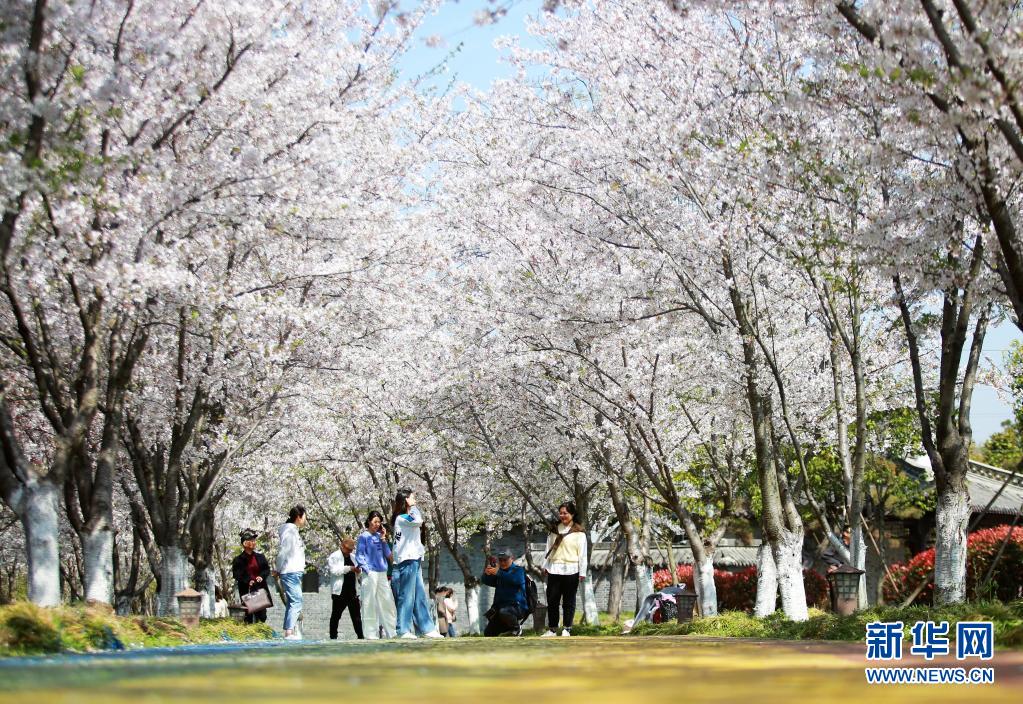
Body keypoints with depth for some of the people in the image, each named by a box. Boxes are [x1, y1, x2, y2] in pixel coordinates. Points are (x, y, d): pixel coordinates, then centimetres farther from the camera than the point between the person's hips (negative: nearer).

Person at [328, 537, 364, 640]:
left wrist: (358, 571, 3)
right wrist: (349, 568, -21)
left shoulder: (352, 557, 19)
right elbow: (334, 570, -16)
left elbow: (357, 574, 27)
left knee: (356, 615, 2)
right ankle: (333, 637, 6)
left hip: (352, 591, 6)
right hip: (340, 592, -6)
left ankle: (360, 636, 3)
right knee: (336, 615, 1)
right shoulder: (334, 556, -2)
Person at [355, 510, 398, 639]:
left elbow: (388, 554, 11)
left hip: (382, 573, 6)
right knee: (370, 604, -4)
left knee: (388, 602, 5)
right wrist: (367, 571, -13)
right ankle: (371, 634, -1)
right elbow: (359, 556, -4)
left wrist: (383, 539, 1)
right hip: (370, 574, -6)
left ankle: (391, 632, 10)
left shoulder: (379, 536, 14)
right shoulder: (364, 536, -1)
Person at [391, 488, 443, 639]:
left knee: (420, 597, 9)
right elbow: (417, 520, -26)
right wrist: (413, 507, -9)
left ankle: (427, 628, 11)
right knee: (406, 597, -8)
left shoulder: (407, 518, 22)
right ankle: (403, 630, -5)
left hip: (414, 560, 10)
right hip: (406, 560, -10)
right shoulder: (401, 518, -9)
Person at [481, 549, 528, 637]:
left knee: (503, 612, -40)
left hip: (517, 606, -7)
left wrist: (498, 573, -35)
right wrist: (486, 574, -22)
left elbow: (516, 580, -24)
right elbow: (486, 581, 2)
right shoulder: (498, 571, 16)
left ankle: (517, 628, -13)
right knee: (488, 633, 3)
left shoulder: (518, 570, -1)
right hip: (500, 606, 7)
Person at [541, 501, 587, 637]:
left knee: (568, 602, 1)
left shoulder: (579, 532, -1)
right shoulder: (555, 529, 14)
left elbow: (582, 553, -3)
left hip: (570, 571, -4)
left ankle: (566, 629, 7)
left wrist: (582, 572, -7)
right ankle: (552, 629, 10)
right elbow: (549, 548, 17)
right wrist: (545, 566, 13)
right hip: (554, 570, 4)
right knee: (552, 601, 4)